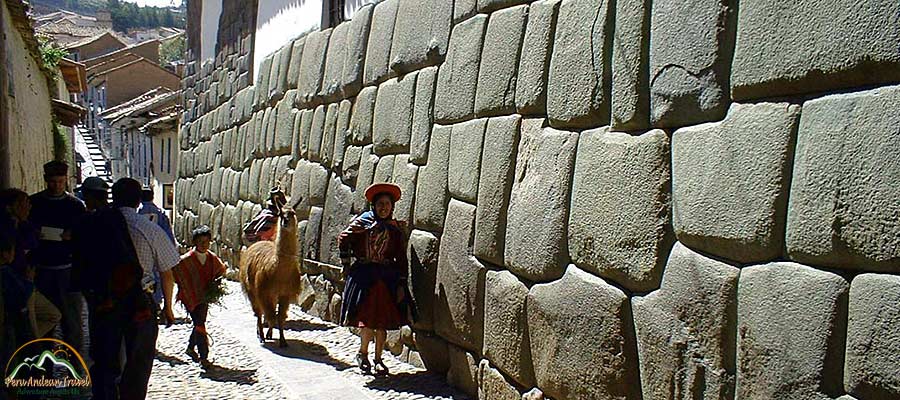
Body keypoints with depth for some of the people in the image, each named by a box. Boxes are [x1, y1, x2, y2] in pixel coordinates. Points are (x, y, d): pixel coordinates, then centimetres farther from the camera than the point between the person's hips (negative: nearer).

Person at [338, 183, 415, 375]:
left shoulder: (396, 229, 6)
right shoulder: (362, 222, 0)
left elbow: (401, 258, 5)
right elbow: (343, 240, 8)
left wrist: (401, 284, -1)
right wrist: (346, 265, 4)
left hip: (388, 277, 2)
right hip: (364, 275, -2)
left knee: (383, 320, 3)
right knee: (368, 317, -7)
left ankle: (378, 359, 16)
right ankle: (363, 352, 16)